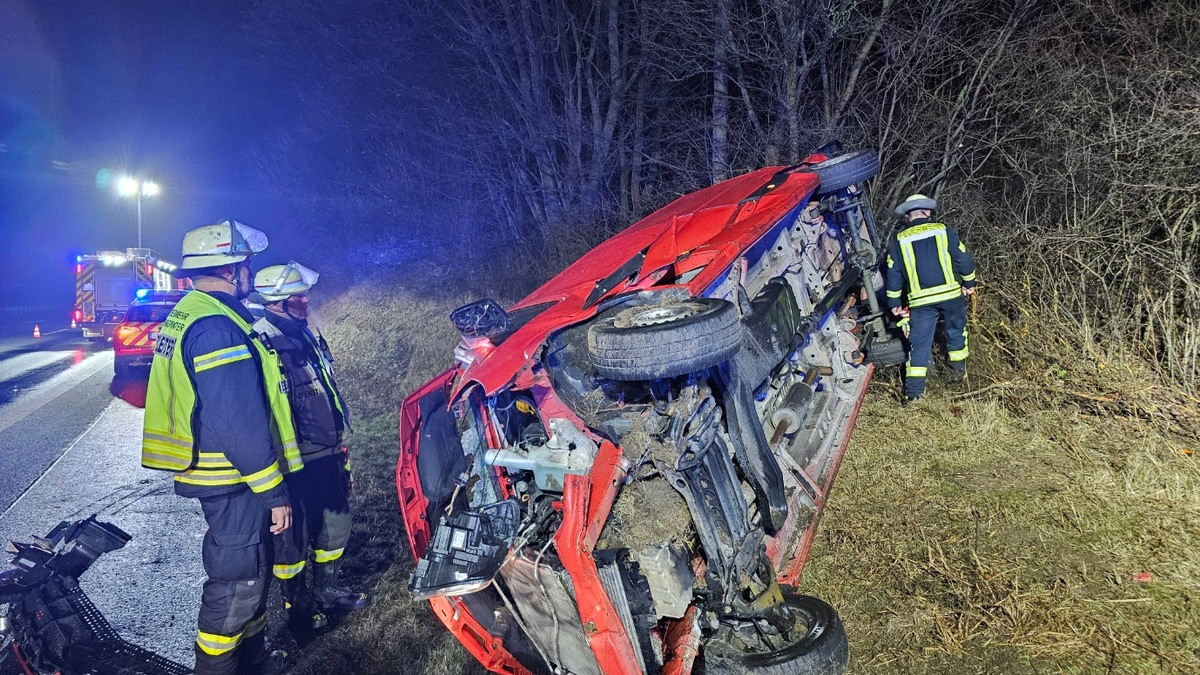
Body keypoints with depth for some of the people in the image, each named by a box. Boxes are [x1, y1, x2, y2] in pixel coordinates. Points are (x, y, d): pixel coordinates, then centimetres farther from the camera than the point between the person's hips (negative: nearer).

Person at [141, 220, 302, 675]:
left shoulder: (186, 315, 11)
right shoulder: (218, 327, -23)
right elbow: (240, 424, -27)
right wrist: (274, 491, -20)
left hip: (214, 470, 11)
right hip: (234, 482, -11)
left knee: (251, 570, 22)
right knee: (238, 582, 2)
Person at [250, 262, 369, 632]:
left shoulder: (308, 336, 10)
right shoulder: (262, 344, -19)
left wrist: (338, 442, 23)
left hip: (327, 454, 9)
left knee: (335, 522, 19)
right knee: (293, 535, 7)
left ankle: (327, 589, 37)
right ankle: (297, 604, 25)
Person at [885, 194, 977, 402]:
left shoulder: (898, 241, 2)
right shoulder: (944, 231, 0)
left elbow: (893, 274, 5)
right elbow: (963, 258, 3)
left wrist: (895, 303, 13)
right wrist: (969, 282, 18)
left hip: (920, 301, 0)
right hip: (951, 294, 0)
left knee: (919, 343, 3)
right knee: (956, 331, 24)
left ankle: (913, 390, -1)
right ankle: (959, 369, 40)